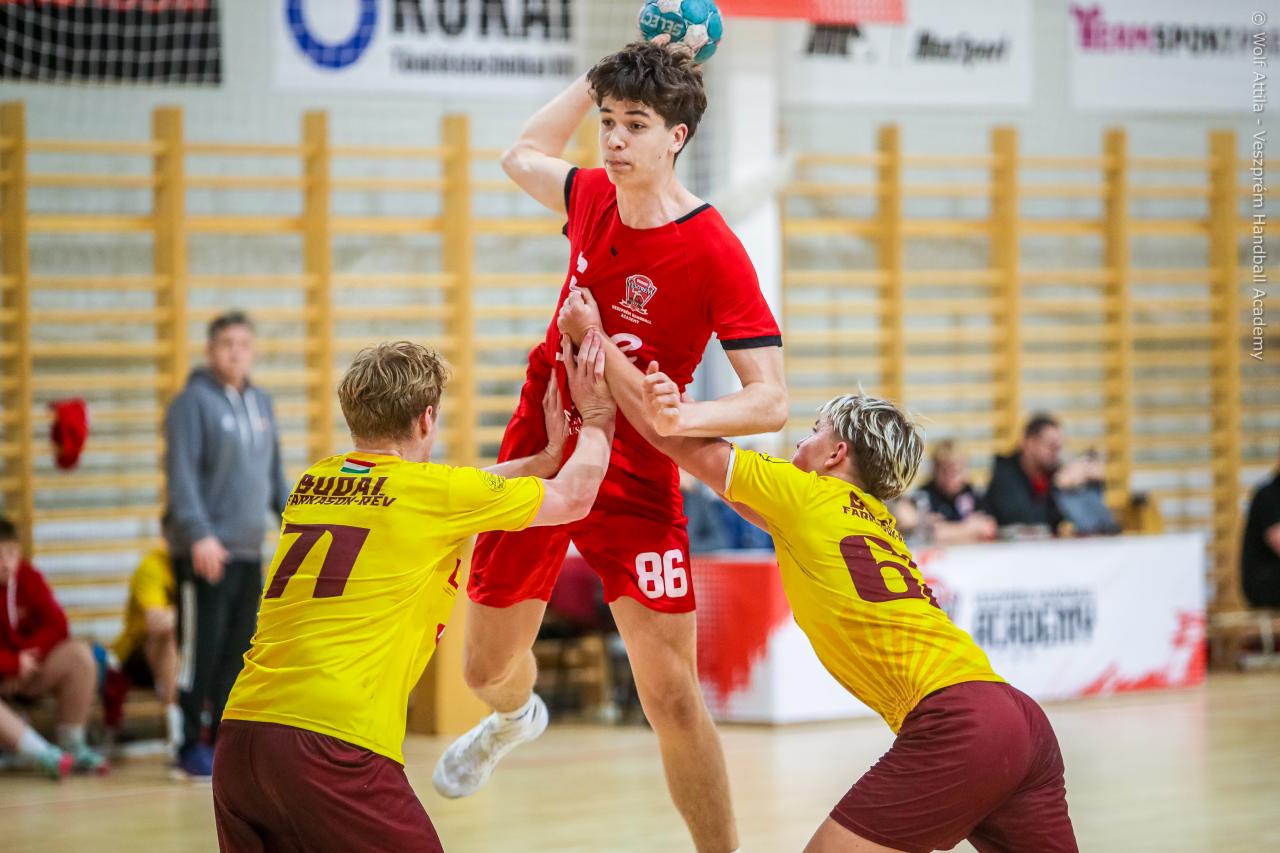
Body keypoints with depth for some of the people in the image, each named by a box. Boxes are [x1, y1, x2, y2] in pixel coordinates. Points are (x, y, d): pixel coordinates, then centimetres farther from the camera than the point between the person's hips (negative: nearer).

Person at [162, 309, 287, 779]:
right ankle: (190, 748, 1)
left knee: (238, 653, 9)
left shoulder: (261, 402, 15)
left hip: (248, 551, 7)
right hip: (204, 553, -7)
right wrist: (199, 534, -25)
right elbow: (181, 474, -16)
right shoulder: (192, 402, -7)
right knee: (200, 652, -6)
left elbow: (275, 474, 22)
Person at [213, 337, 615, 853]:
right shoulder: (434, 490, 1)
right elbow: (574, 499, 17)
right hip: (334, 746, -6)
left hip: (240, 733, 6)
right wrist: (597, 416, 35)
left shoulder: (313, 484, 18)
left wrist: (546, 456, 43)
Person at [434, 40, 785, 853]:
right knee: (488, 668, 19)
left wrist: (683, 416, -40)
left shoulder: (715, 254, -19)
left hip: (633, 477, -5)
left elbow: (771, 400, -22)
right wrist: (599, 77, 15)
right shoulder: (593, 197, -2)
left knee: (672, 695, -12)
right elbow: (523, 156, 23)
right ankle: (515, 718, 56)